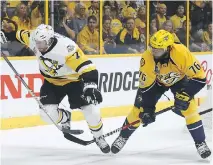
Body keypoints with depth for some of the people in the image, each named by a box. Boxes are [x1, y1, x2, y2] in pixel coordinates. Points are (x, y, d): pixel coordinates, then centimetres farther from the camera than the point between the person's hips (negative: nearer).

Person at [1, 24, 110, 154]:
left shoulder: (66, 48, -38)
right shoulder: (33, 39, -20)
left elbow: (87, 68, -42)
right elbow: (21, 34, 4)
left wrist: (90, 86, -54)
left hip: (73, 80, -4)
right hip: (52, 81, 4)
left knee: (91, 111, -16)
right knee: (48, 114, -14)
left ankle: (99, 138, 13)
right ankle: (65, 117, 23)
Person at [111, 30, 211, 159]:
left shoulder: (182, 53, -41)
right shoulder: (147, 59, -34)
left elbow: (199, 77, -33)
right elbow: (145, 86, -22)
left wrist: (185, 95, -38)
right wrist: (147, 109, -24)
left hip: (180, 79, -1)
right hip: (155, 80, 2)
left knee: (189, 109, -18)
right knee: (139, 109, -2)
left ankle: (201, 143, -2)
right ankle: (123, 137, 19)